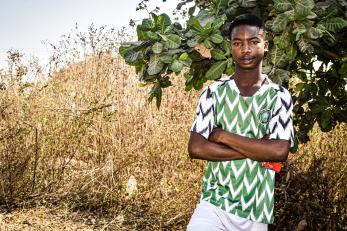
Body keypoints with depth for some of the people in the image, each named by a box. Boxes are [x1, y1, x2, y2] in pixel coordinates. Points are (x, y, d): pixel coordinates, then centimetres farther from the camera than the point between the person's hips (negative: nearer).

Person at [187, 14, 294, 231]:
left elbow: (279, 151, -14)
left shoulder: (279, 96, -2)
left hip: (256, 211, 0)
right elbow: (196, 148, -9)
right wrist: (257, 151, -13)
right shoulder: (214, 92, 0)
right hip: (214, 204, 0)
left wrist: (223, 136, -12)